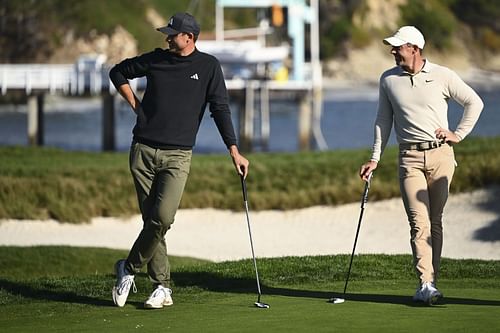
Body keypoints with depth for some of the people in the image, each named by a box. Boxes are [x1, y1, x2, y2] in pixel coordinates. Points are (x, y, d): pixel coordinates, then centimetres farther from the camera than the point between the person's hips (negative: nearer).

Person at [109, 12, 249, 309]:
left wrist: (234, 150, -8)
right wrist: (134, 103, 10)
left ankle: (129, 268, 1)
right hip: (143, 151, 2)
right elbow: (118, 72, 23)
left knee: (163, 217, -18)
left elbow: (220, 109, -1)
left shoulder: (208, 66, 2)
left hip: (178, 155, -2)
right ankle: (162, 287, 6)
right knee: (152, 219, 0)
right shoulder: (156, 59, 7)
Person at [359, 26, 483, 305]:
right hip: (411, 158, 0)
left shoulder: (442, 75, 0)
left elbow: (475, 102, 9)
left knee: (435, 221, 3)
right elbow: (383, 120, 15)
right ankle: (427, 285, -17)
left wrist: (459, 134, 3)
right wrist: (375, 159, 10)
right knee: (420, 222, -11)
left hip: (441, 155, 0)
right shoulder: (388, 80, 8)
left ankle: (430, 281, 9)